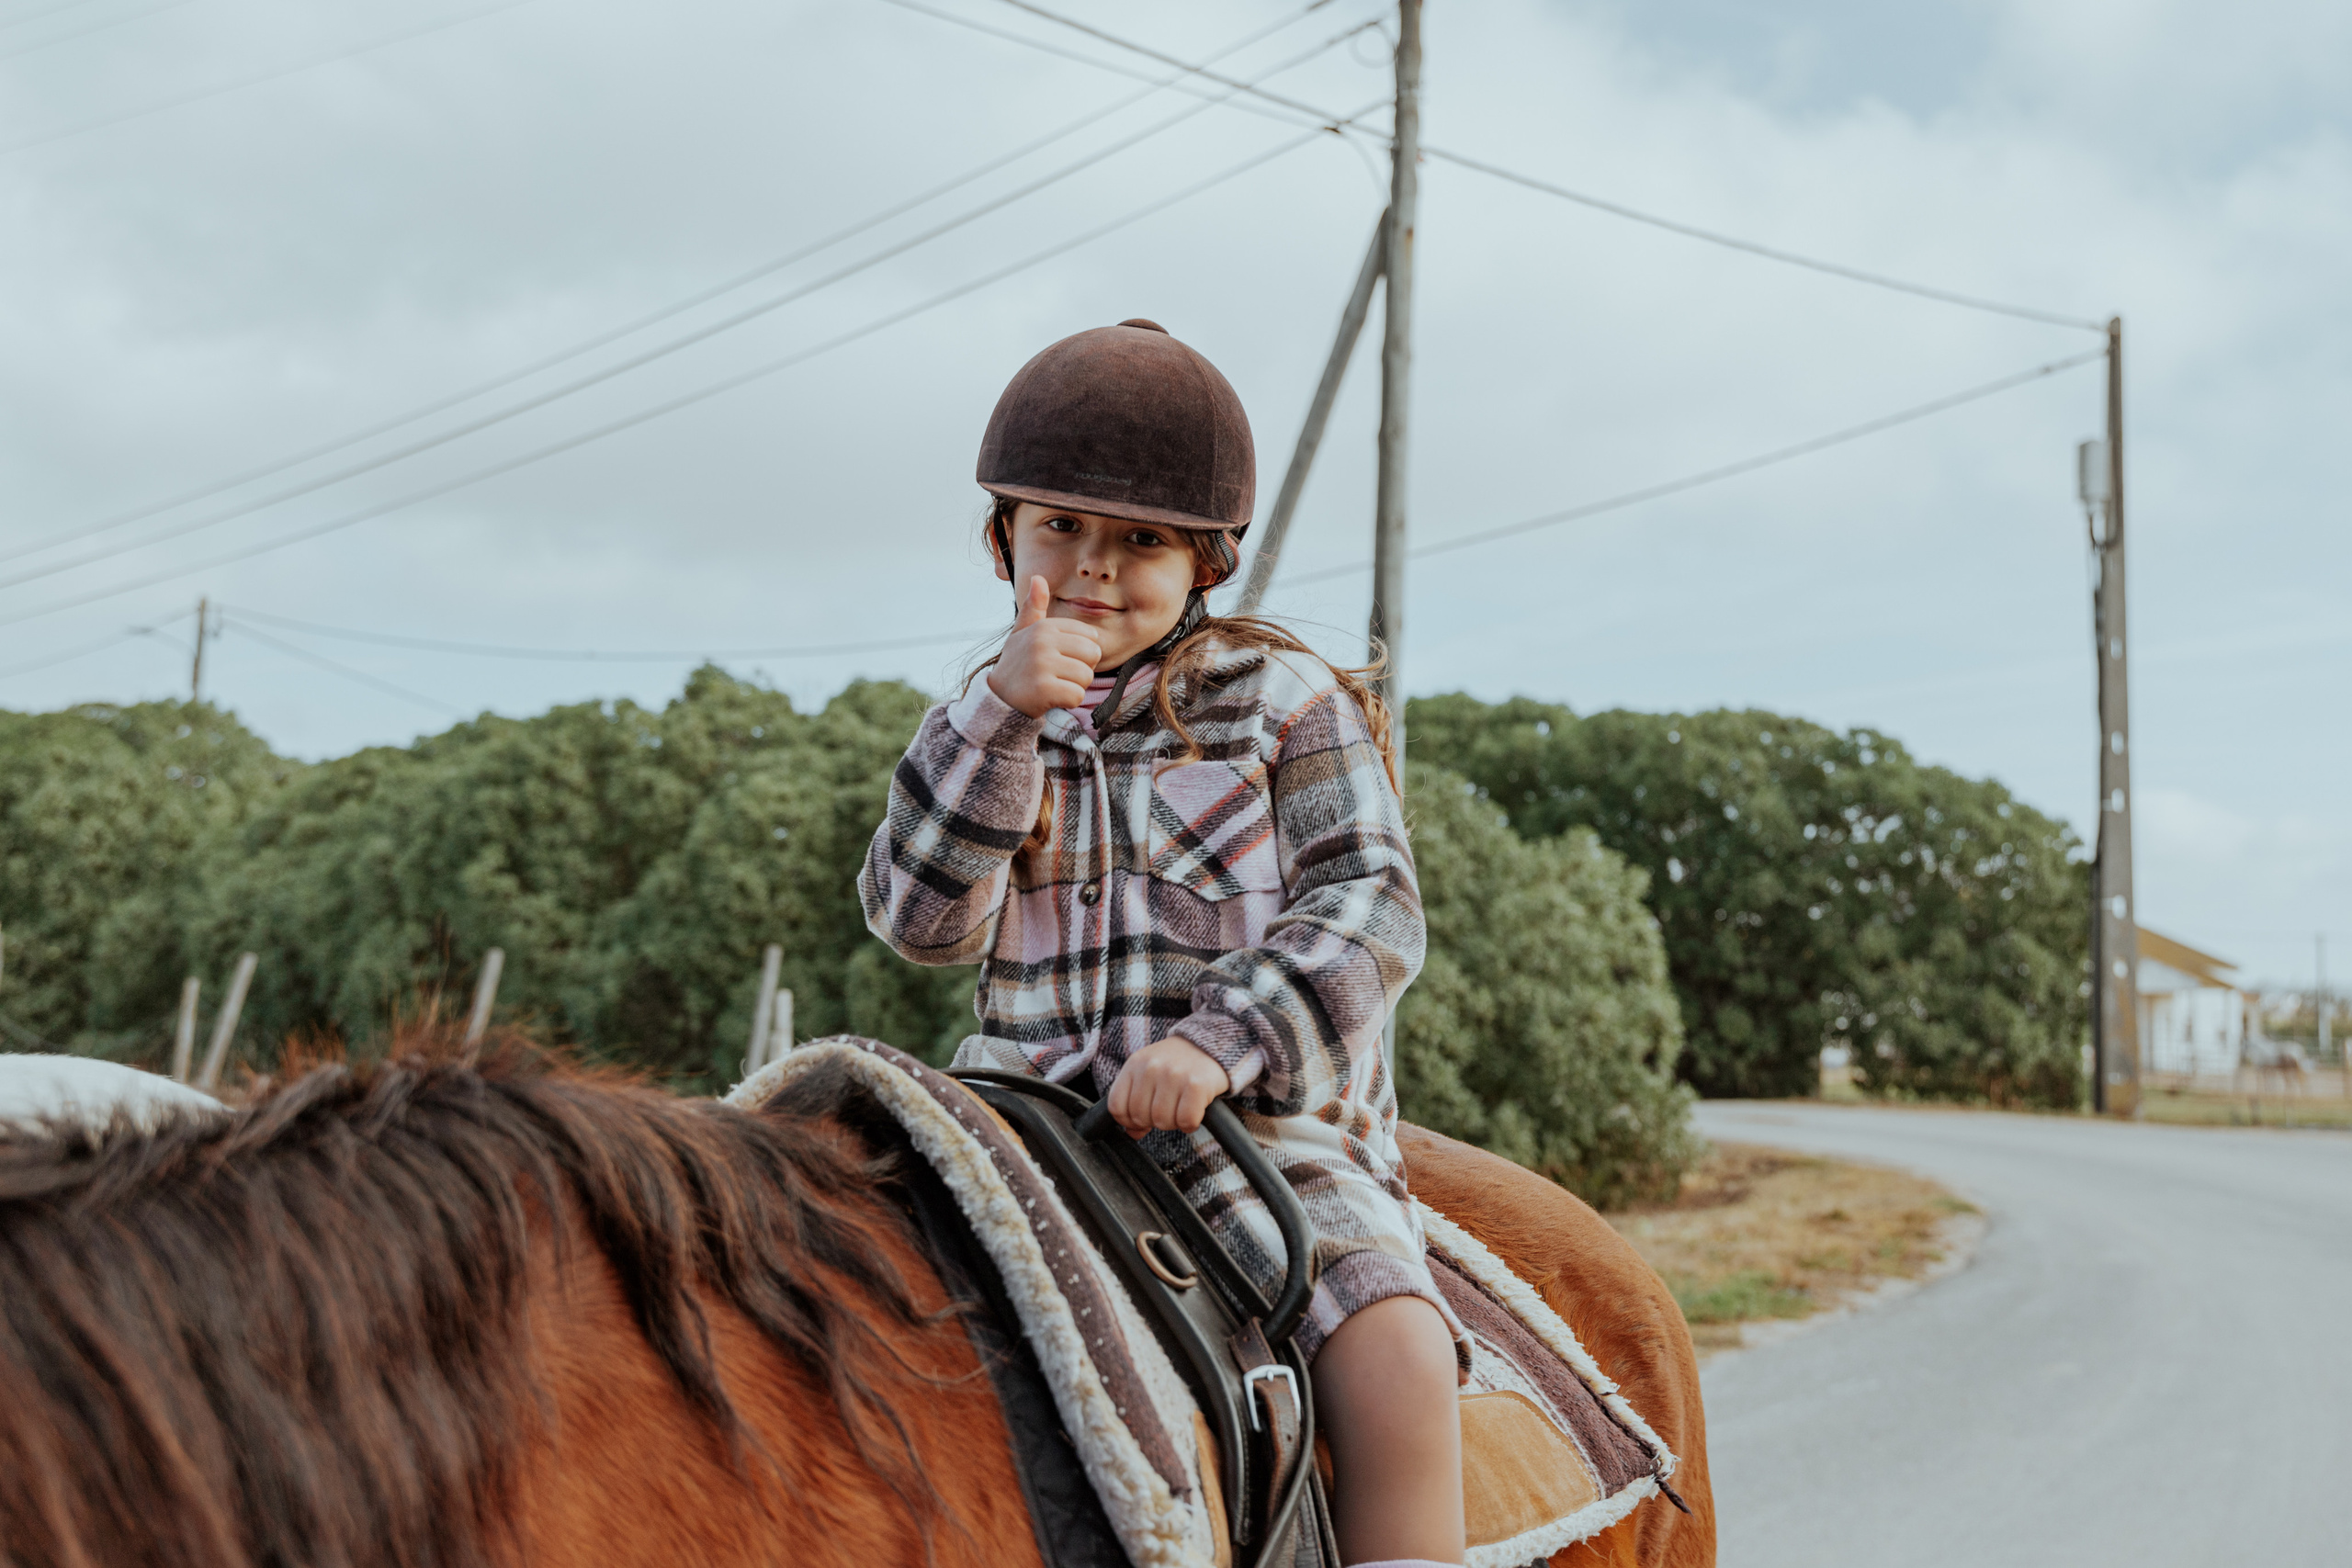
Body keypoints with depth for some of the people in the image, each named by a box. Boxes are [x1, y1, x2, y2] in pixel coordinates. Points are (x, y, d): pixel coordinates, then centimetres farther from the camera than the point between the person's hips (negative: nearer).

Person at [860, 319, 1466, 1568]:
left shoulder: (1285, 702, 4)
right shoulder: (986, 731, 13)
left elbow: (1366, 908, -6)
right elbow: (921, 922, -4)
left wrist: (1219, 1043, -23)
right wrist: (1004, 714, -16)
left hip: (1262, 1124, -3)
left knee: (1393, 1346, -27)